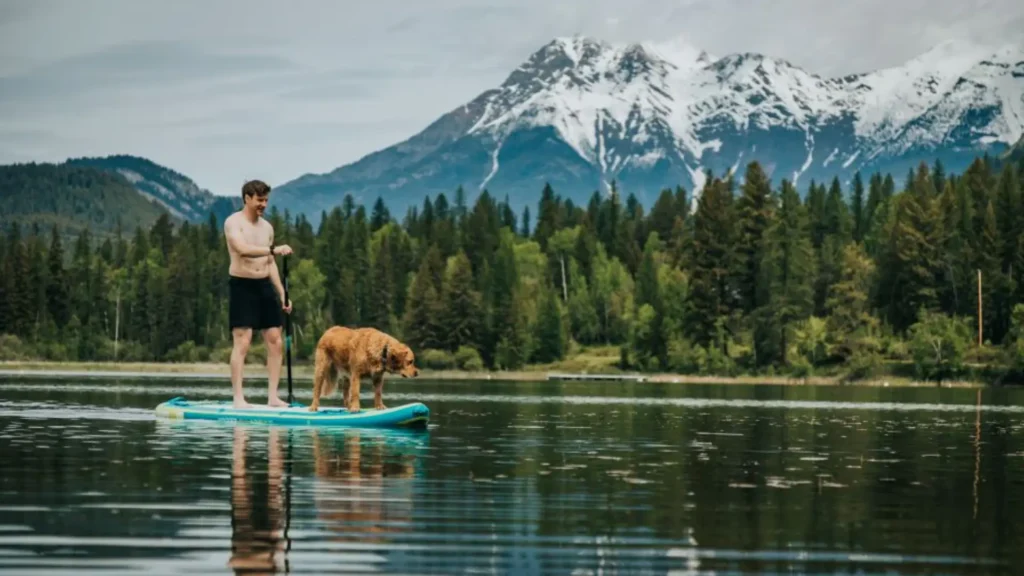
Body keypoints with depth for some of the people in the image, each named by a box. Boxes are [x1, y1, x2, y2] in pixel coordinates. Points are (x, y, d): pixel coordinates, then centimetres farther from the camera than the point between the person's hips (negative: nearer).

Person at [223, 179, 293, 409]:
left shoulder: (267, 227, 15)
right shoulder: (234, 223, -7)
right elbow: (243, 249, -26)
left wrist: (282, 293, 13)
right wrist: (274, 250, -36)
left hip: (265, 286, 7)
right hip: (242, 286, -7)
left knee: (276, 342, 2)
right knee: (242, 342, -11)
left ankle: (273, 397, 5)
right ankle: (238, 398, -10)